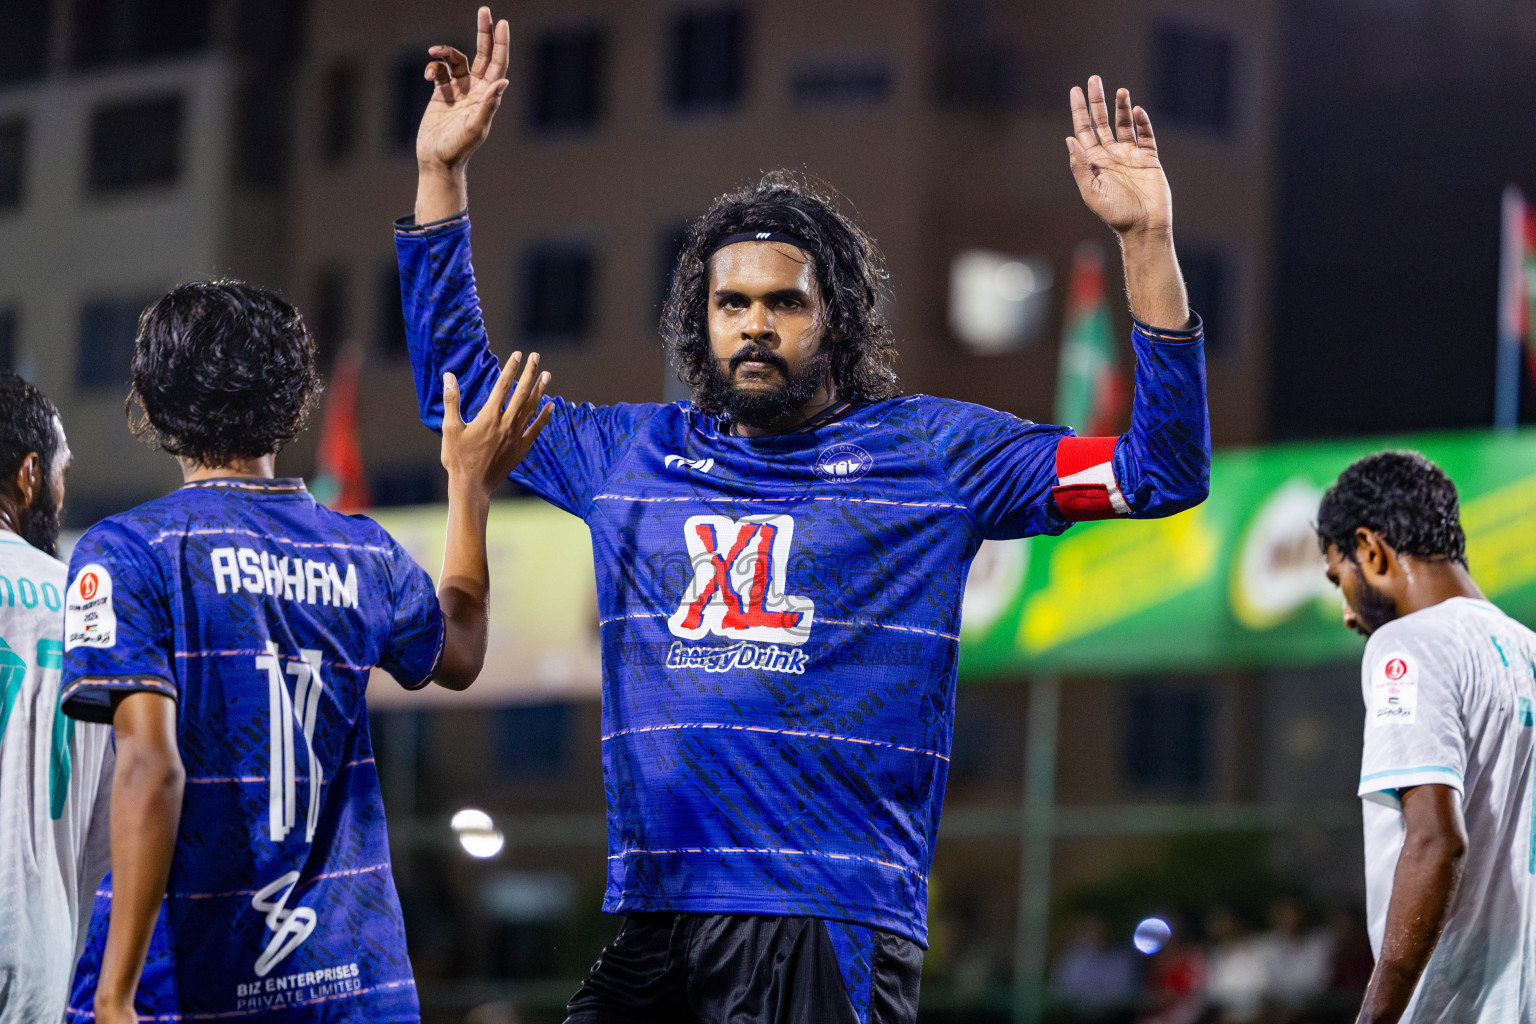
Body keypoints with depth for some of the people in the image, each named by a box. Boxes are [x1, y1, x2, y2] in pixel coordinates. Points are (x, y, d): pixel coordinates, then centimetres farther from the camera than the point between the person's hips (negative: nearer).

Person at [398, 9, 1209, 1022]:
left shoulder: (928, 449, 7)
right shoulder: (633, 455, 17)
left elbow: (1161, 470, 3)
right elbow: (460, 386, 28)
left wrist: (1147, 241, -7)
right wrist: (441, 175, 22)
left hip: (827, 929, -4)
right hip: (651, 919, 4)